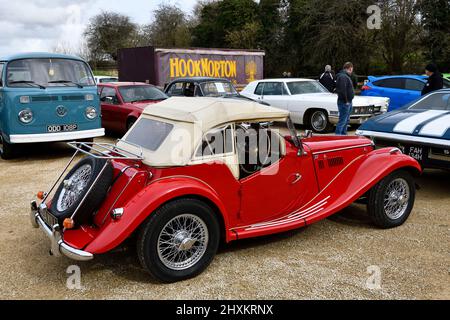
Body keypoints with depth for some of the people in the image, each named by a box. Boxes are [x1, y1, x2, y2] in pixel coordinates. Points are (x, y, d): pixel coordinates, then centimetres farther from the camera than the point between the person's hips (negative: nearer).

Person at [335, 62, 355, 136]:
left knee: (346, 120, 18)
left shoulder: (346, 76, 17)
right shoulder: (343, 77, -17)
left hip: (348, 102, 11)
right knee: (342, 121, -10)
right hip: (344, 102, -11)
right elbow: (342, 90, -26)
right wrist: (346, 101, -21)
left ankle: (344, 135, 28)